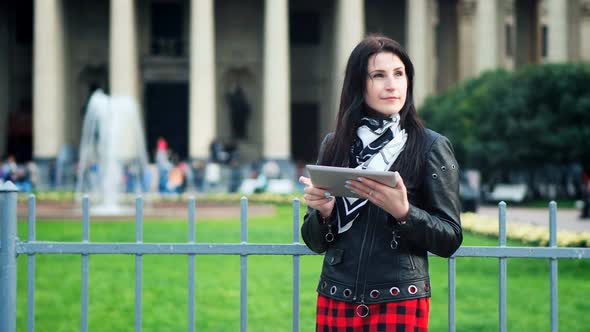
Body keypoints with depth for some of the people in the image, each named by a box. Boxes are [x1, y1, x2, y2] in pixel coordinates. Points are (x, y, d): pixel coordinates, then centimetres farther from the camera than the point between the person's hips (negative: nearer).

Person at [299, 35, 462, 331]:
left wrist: (403, 212, -20)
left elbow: (450, 239, -4)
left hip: (400, 301, -3)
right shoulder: (335, 145, 6)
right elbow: (315, 241, 10)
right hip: (335, 301, 3)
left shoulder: (432, 147, -2)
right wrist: (323, 211, -10)